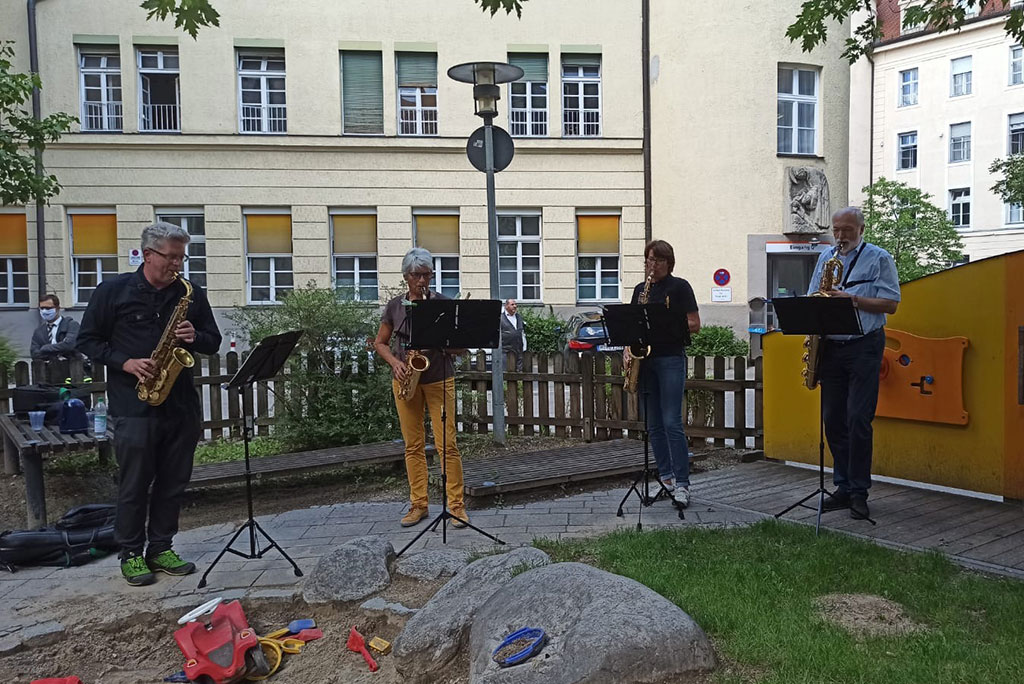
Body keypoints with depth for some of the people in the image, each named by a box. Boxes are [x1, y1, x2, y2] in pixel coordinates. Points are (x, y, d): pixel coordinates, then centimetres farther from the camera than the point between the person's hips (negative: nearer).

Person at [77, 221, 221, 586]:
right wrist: (125, 363, -12)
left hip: (181, 405, 4)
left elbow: (214, 341, 14)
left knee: (173, 482, 9)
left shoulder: (191, 294, 9)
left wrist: (195, 337, -9)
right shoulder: (113, 291, 1)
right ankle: (131, 554, 16)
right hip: (133, 405, -3)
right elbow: (88, 340, 3)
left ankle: (161, 548, 23)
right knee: (134, 483, 2)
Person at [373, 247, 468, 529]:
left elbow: (461, 347, -1)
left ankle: (457, 505, 5)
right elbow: (380, 343, 12)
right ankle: (418, 504, 17)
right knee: (413, 445, 7)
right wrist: (395, 362, -7)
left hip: (439, 380, -3)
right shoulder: (395, 306, 6)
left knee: (447, 444, -5)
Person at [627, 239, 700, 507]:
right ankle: (666, 477, 16)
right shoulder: (640, 289, 16)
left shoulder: (679, 287, 0)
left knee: (672, 423, -11)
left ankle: (682, 484, -7)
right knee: (654, 426, 7)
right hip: (644, 360, 6)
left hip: (671, 359, -6)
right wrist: (628, 347, -1)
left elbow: (694, 325, -4)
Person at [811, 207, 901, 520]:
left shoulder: (880, 258, 1)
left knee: (858, 419, -8)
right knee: (833, 420, 6)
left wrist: (852, 299, -15)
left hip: (863, 347, -5)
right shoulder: (825, 258, 16)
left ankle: (858, 492, 2)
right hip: (830, 348, 5)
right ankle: (843, 486, 17)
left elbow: (890, 304, -5)